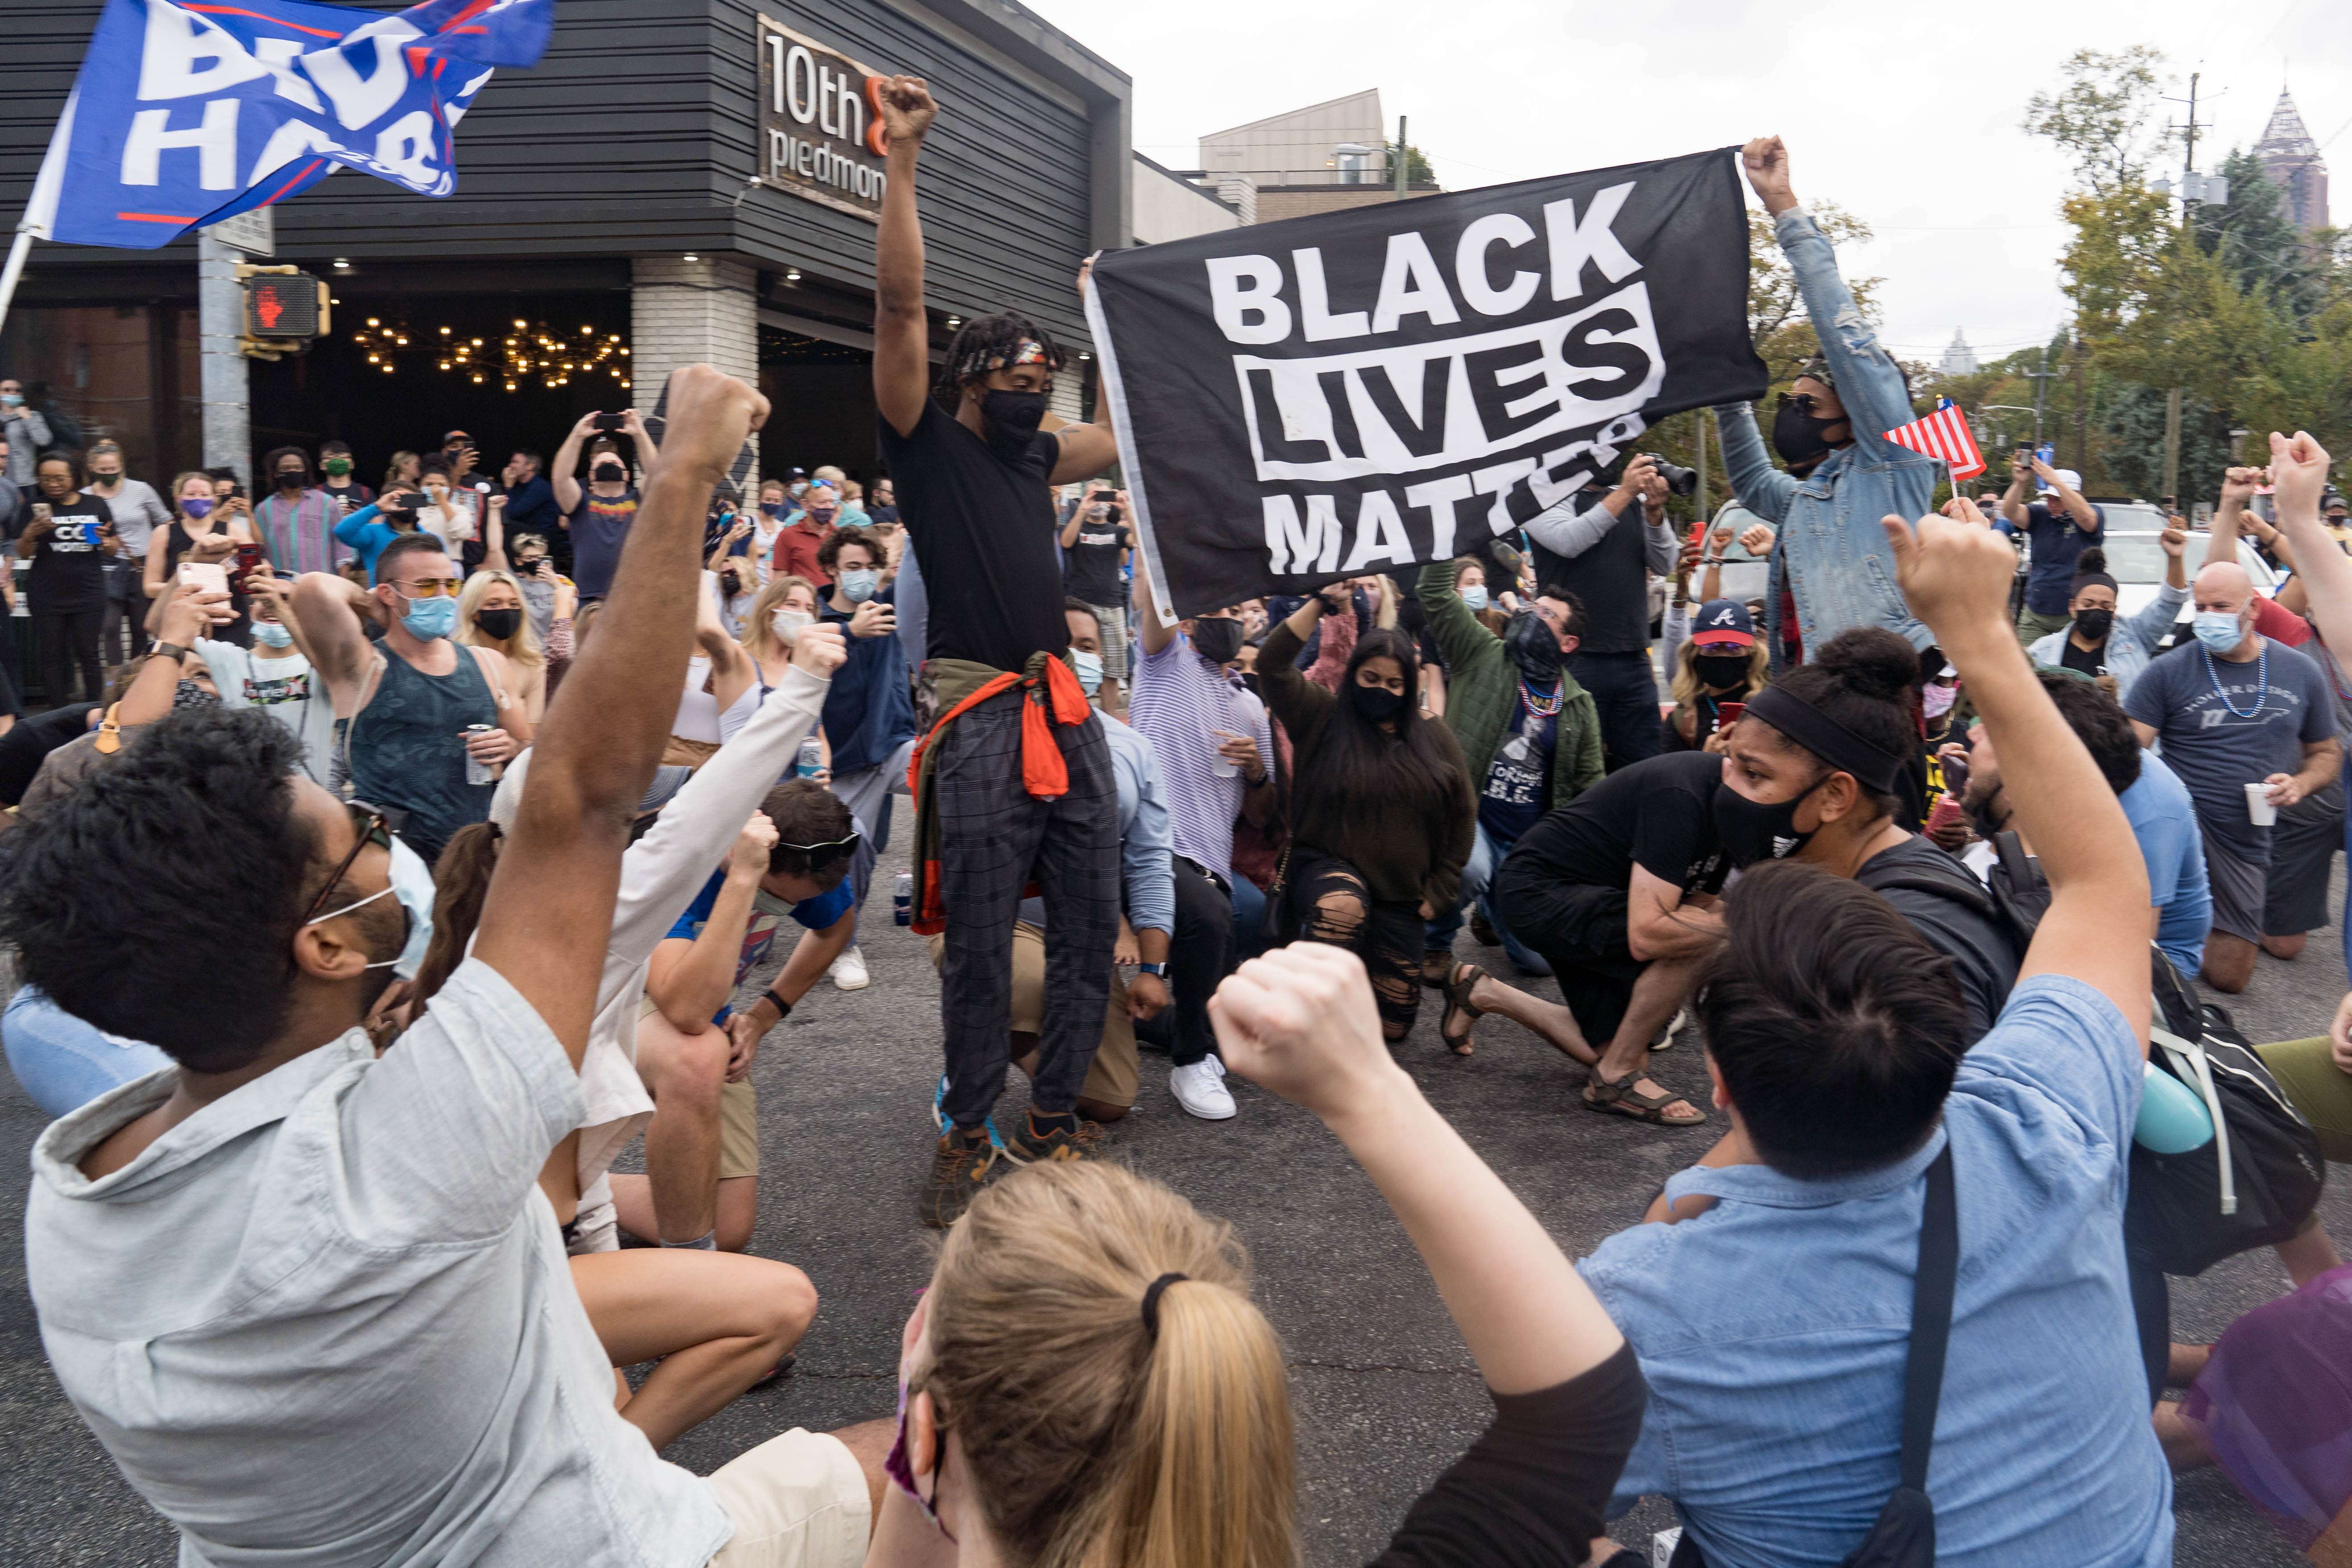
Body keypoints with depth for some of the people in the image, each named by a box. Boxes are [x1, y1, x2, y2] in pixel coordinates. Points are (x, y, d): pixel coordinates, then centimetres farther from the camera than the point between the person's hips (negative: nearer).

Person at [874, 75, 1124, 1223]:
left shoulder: (1037, 455, 20)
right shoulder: (926, 439, 3)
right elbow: (899, 302, -8)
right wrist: (903, 156, -10)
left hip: (1068, 710, 7)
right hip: (982, 720, -6)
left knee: (1090, 932, 7)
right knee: (977, 946, -1)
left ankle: (1051, 1120, 20)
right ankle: (966, 1136, 14)